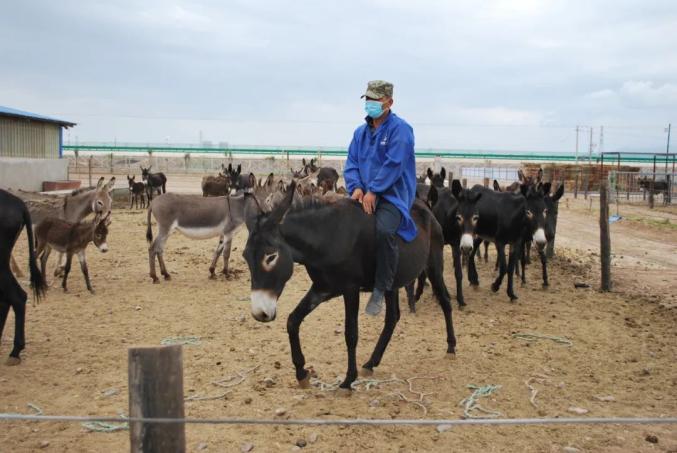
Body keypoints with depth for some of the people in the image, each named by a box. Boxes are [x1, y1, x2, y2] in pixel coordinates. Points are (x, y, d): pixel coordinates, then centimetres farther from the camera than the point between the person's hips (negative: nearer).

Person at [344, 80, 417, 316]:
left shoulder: (399, 128, -6)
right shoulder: (361, 132, 15)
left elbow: (393, 165, -16)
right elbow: (351, 164, 12)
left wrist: (373, 191, -19)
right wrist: (356, 187, -8)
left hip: (393, 195, -7)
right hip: (365, 194, 7)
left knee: (384, 230, -34)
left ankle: (380, 290, -21)